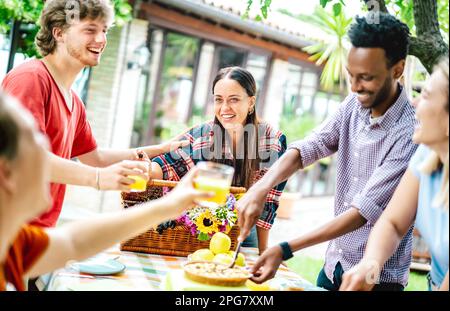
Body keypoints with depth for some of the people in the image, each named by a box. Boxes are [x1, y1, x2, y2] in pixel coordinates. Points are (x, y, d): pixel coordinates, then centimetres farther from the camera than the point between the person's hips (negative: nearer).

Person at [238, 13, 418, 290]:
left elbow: (365, 210, -27)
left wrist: (285, 250, -32)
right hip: (334, 262, 6)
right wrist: (260, 189, -27)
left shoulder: (410, 134, -23)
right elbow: (308, 148, -8)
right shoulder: (355, 104, -2)